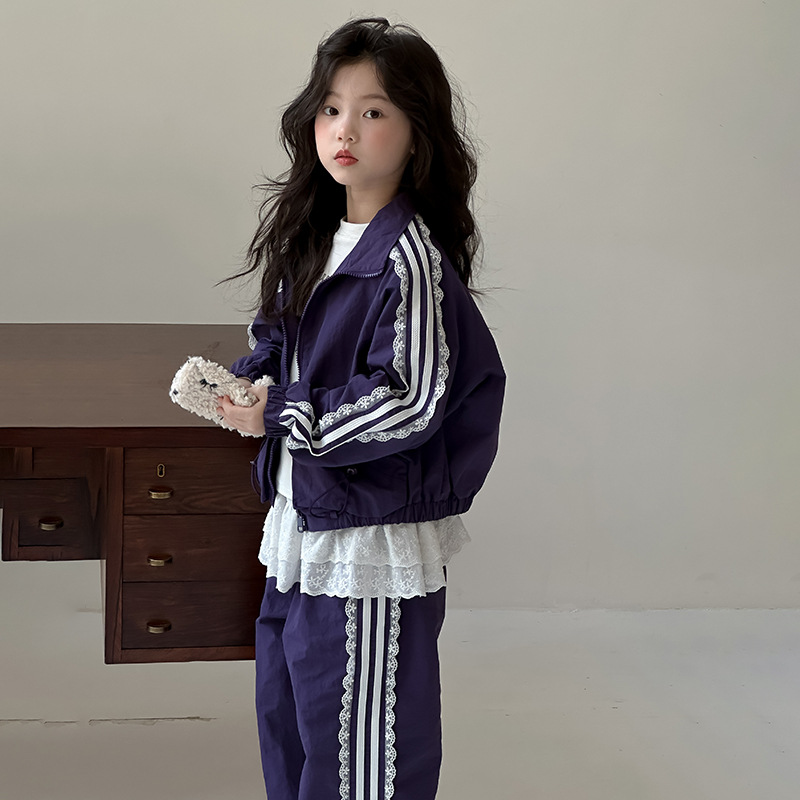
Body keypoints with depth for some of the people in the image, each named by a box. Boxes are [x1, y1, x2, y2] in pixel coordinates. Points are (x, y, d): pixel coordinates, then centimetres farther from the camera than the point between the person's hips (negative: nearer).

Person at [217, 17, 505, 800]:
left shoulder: (410, 259, -20)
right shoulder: (315, 234, 7)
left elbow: (410, 405, -24)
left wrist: (280, 415, -19)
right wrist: (243, 382, 0)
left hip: (374, 538, -9)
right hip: (305, 523, 9)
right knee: (283, 710, 23)